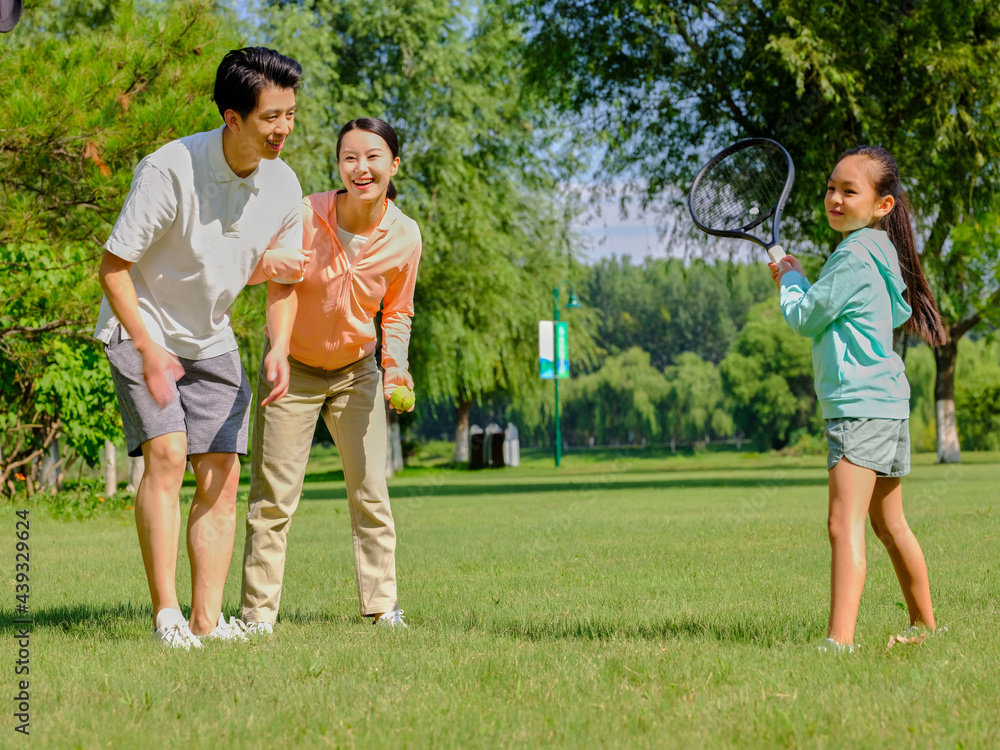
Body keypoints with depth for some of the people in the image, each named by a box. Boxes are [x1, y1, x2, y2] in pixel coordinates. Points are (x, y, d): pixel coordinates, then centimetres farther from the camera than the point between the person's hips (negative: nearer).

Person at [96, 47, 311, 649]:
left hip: (212, 340, 6)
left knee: (222, 477, -2)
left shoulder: (283, 185, -7)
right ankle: (166, 615, -19)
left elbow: (283, 277, 9)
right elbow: (113, 266, -19)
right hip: (142, 331, -6)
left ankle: (207, 618, 1)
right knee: (166, 453, -21)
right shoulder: (170, 170, -25)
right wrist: (149, 350, -25)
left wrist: (279, 350, -6)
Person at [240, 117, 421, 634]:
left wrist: (396, 365, -13)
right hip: (292, 367, -2)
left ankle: (381, 606, 13)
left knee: (370, 492, 2)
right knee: (273, 494, -3)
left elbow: (397, 313, 3)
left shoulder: (404, 236, -13)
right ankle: (258, 612, 4)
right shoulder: (304, 217, -23)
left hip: (356, 371, 2)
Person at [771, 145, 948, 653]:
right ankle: (925, 625, 32)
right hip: (886, 402, 11)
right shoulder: (879, 250, 15)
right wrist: (797, 282, 20)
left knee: (845, 525, -20)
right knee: (889, 524, 22)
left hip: (859, 406, -11)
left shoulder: (855, 255, -14)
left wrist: (790, 279, 9)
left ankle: (840, 640, -29)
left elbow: (804, 318, -10)